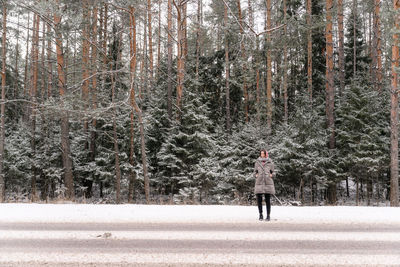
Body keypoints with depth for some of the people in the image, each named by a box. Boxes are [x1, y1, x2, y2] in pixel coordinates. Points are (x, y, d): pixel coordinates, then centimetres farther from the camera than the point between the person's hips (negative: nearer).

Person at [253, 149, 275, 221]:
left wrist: (271, 175, -6)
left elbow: (273, 172, 14)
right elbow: (255, 172, 19)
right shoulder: (257, 163, 10)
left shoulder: (270, 163, 7)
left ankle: (268, 215, 10)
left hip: (268, 183, -1)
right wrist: (256, 175, -1)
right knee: (259, 200, -1)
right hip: (259, 183, 1)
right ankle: (260, 215, 14)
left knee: (268, 200, 0)